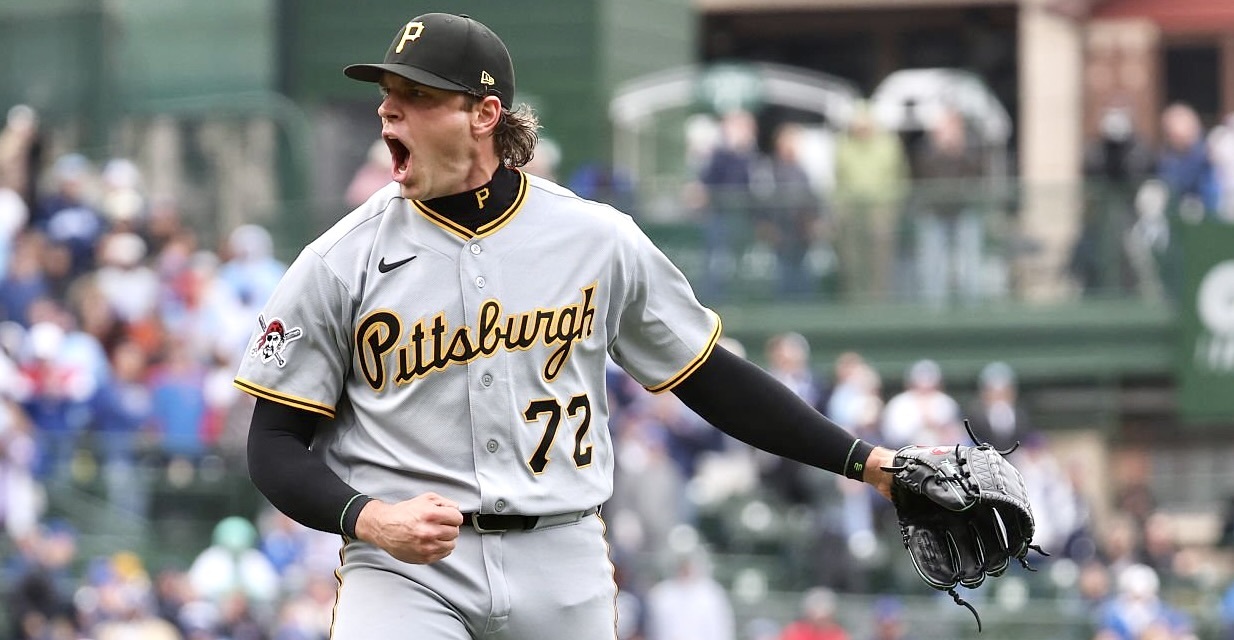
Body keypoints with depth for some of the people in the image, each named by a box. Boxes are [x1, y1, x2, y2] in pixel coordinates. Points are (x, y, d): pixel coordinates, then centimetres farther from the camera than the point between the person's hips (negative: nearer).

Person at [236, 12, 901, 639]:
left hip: (563, 564, 2)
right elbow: (276, 445, 1)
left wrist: (860, 460, 8)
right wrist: (367, 519, -18)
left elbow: (710, 377, 13)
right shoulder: (337, 263, -1)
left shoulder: (598, 241, 4)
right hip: (403, 570, -2)